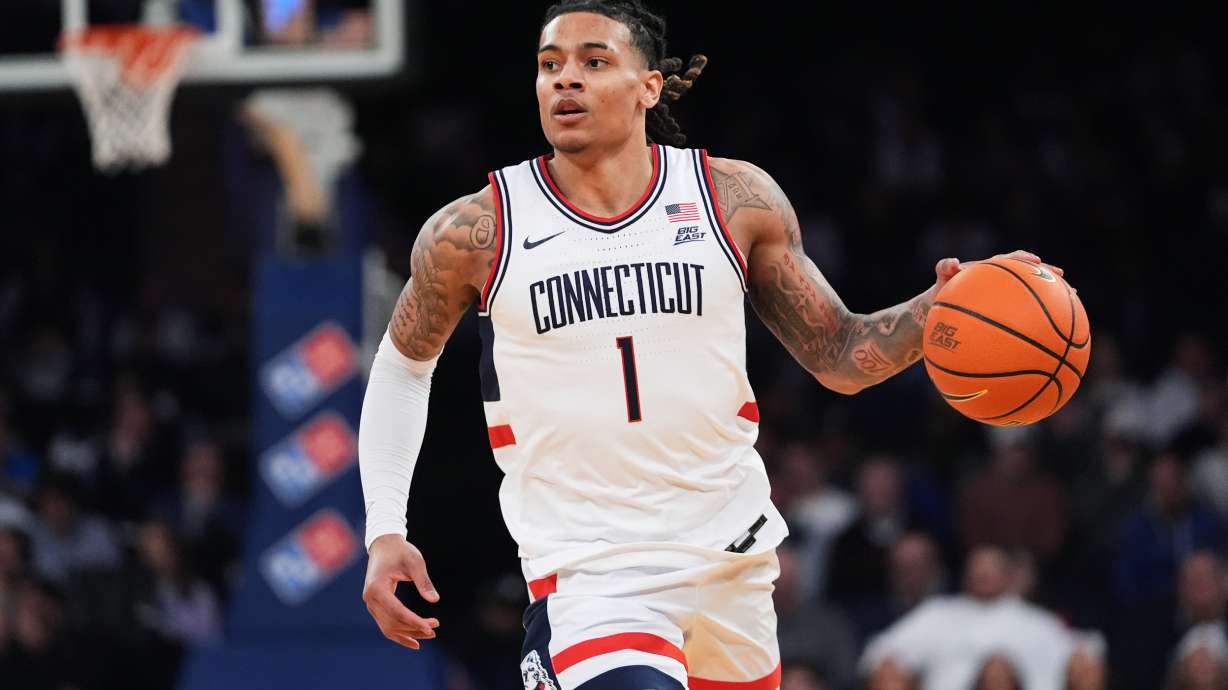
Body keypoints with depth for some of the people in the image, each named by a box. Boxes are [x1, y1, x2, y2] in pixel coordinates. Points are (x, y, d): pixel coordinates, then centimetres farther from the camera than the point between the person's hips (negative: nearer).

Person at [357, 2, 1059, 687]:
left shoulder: (736, 200, 2)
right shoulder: (475, 233, -2)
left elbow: (840, 357, 8)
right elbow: (404, 366, 15)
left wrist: (940, 308, -11)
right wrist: (385, 531, 7)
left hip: (732, 558, 3)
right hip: (587, 577, -3)